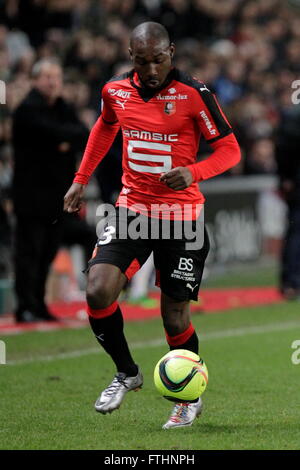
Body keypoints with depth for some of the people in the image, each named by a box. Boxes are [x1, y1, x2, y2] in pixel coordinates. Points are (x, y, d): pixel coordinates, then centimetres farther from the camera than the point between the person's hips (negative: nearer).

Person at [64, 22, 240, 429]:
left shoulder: (193, 94, -13)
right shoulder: (116, 91, 0)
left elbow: (230, 149, -8)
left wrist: (194, 173, -25)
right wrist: (81, 179, 19)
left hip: (181, 214, -3)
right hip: (132, 208, 3)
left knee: (175, 315, 1)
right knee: (98, 291, -17)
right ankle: (126, 373, 8)